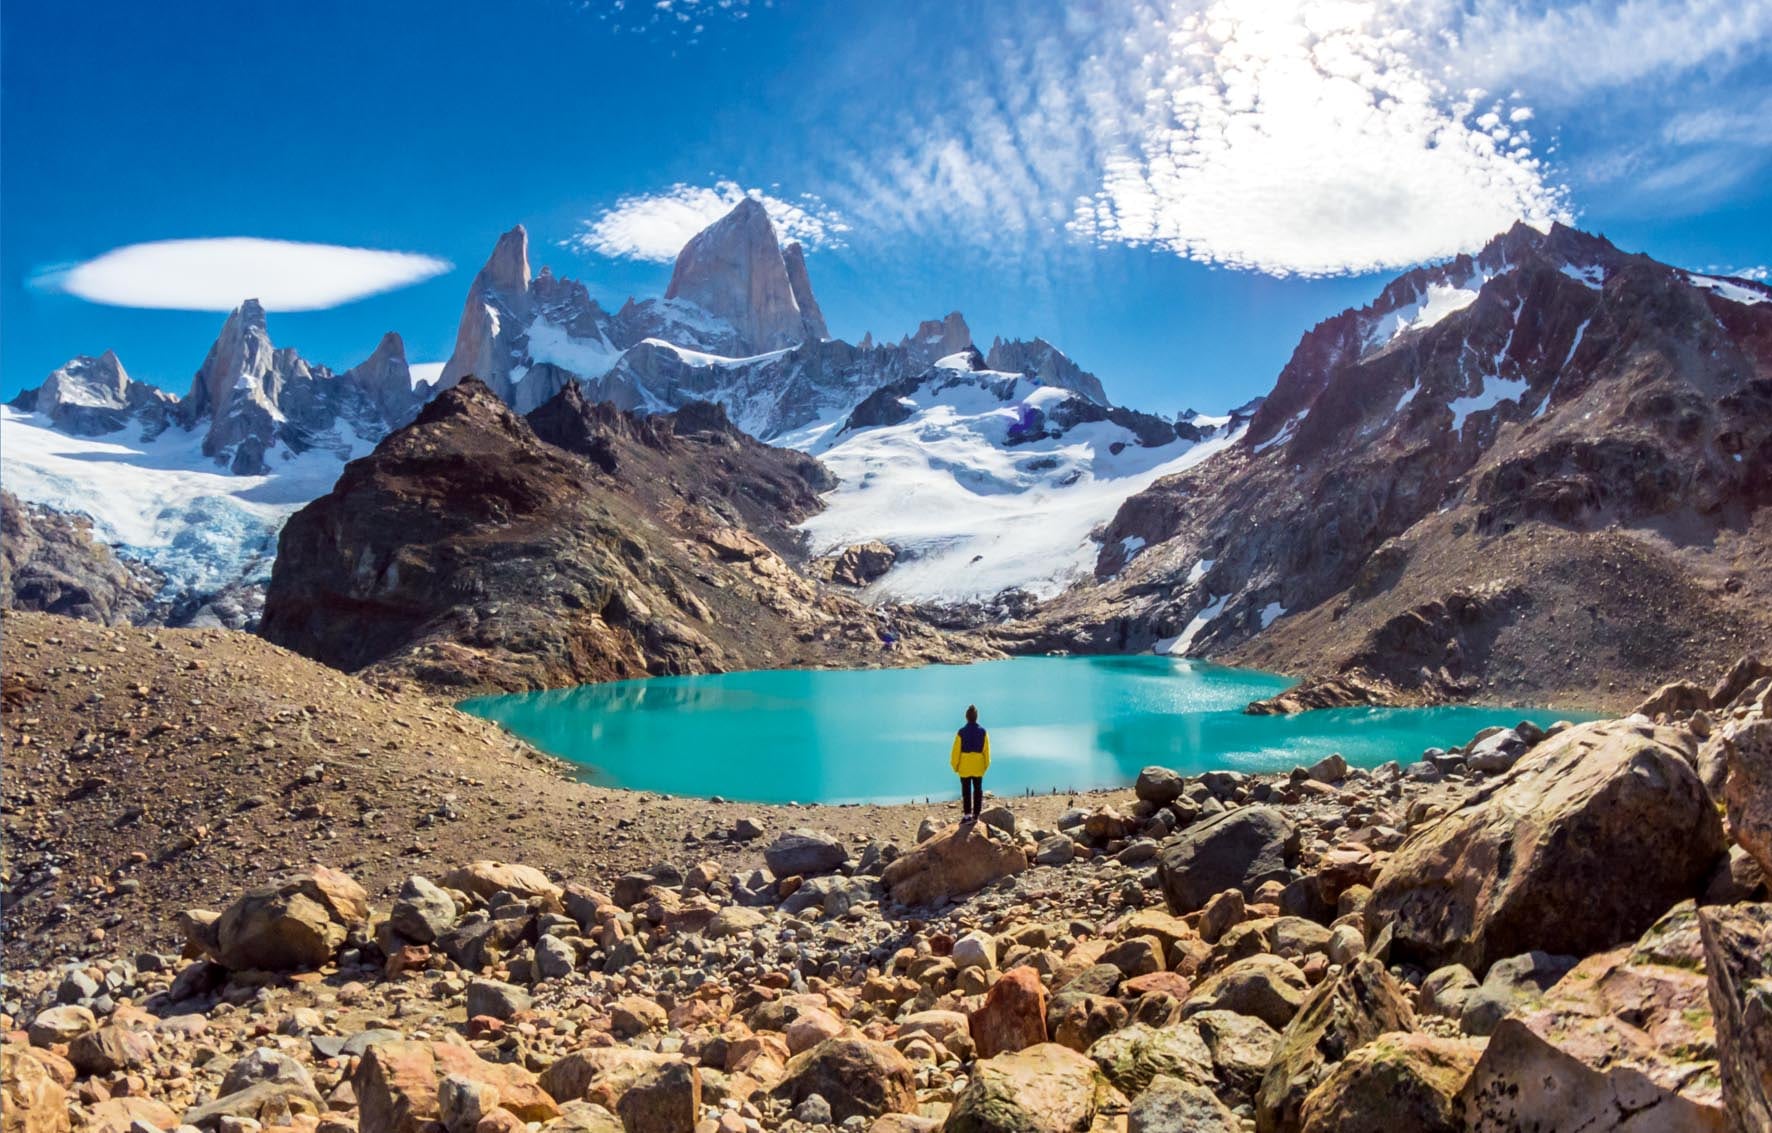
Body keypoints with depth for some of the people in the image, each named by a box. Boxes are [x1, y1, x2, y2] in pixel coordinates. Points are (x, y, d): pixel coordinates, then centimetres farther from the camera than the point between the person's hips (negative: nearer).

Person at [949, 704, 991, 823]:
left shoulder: (961, 732, -13)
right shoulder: (983, 732, -6)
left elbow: (956, 751, -9)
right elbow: (986, 751, 0)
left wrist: (955, 765, 3)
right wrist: (986, 765, 12)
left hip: (964, 767, -2)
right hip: (978, 767, 2)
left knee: (966, 791, 5)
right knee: (978, 790, 11)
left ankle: (967, 815, 4)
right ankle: (976, 814, 14)